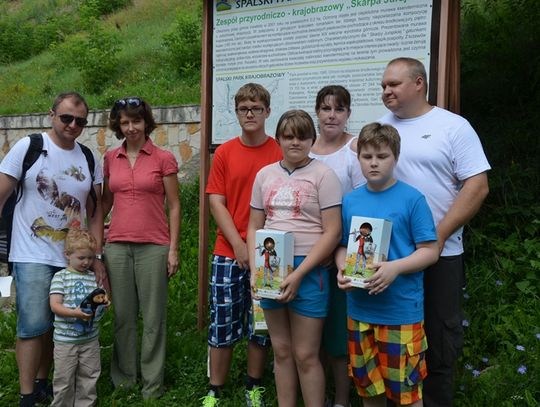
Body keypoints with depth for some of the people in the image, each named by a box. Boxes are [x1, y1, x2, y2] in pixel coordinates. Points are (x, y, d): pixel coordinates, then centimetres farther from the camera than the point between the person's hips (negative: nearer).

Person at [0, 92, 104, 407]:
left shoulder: (90, 160, 6)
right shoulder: (28, 147, -5)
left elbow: (95, 212, 9)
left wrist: (97, 258, 4)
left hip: (74, 259, 4)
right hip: (33, 256, -4)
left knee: (58, 325, 12)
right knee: (33, 325, -6)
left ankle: (42, 381, 29)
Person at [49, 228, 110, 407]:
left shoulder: (93, 276, 6)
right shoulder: (60, 277, -6)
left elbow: (99, 298, 15)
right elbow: (55, 305, -13)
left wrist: (103, 302, -9)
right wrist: (74, 313, -28)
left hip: (90, 338, 4)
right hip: (65, 339, -4)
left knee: (89, 376, 12)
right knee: (64, 379, 6)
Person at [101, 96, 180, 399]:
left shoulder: (164, 158, -2)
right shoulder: (111, 159, 9)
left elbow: (174, 206, -1)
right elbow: (106, 200, 17)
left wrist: (173, 249, -5)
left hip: (153, 246, -3)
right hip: (117, 246, 3)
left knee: (153, 317, 4)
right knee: (123, 315, 12)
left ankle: (153, 382, 19)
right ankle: (123, 377, 27)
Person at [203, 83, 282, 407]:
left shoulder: (280, 153, -1)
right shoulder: (224, 153, 3)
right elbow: (216, 201, 0)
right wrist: (239, 244, -10)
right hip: (228, 253, 1)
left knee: (260, 325, 10)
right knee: (222, 324, 7)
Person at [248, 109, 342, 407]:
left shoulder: (323, 175, -5)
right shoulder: (265, 175, 9)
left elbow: (332, 232, -10)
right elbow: (254, 226, 13)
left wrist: (298, 273, -15)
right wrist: (255, 270, 0)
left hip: (308, 269, -4)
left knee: (305, 356, 2)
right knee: (281, 351, 13)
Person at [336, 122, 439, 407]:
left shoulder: (412, 199, -8)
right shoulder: (350, 201, 5)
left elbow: (430, 251, -8)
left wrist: (395, 268, -23)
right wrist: (342, 269, -9)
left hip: (401, 310, -4)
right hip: (359, 309, 4)